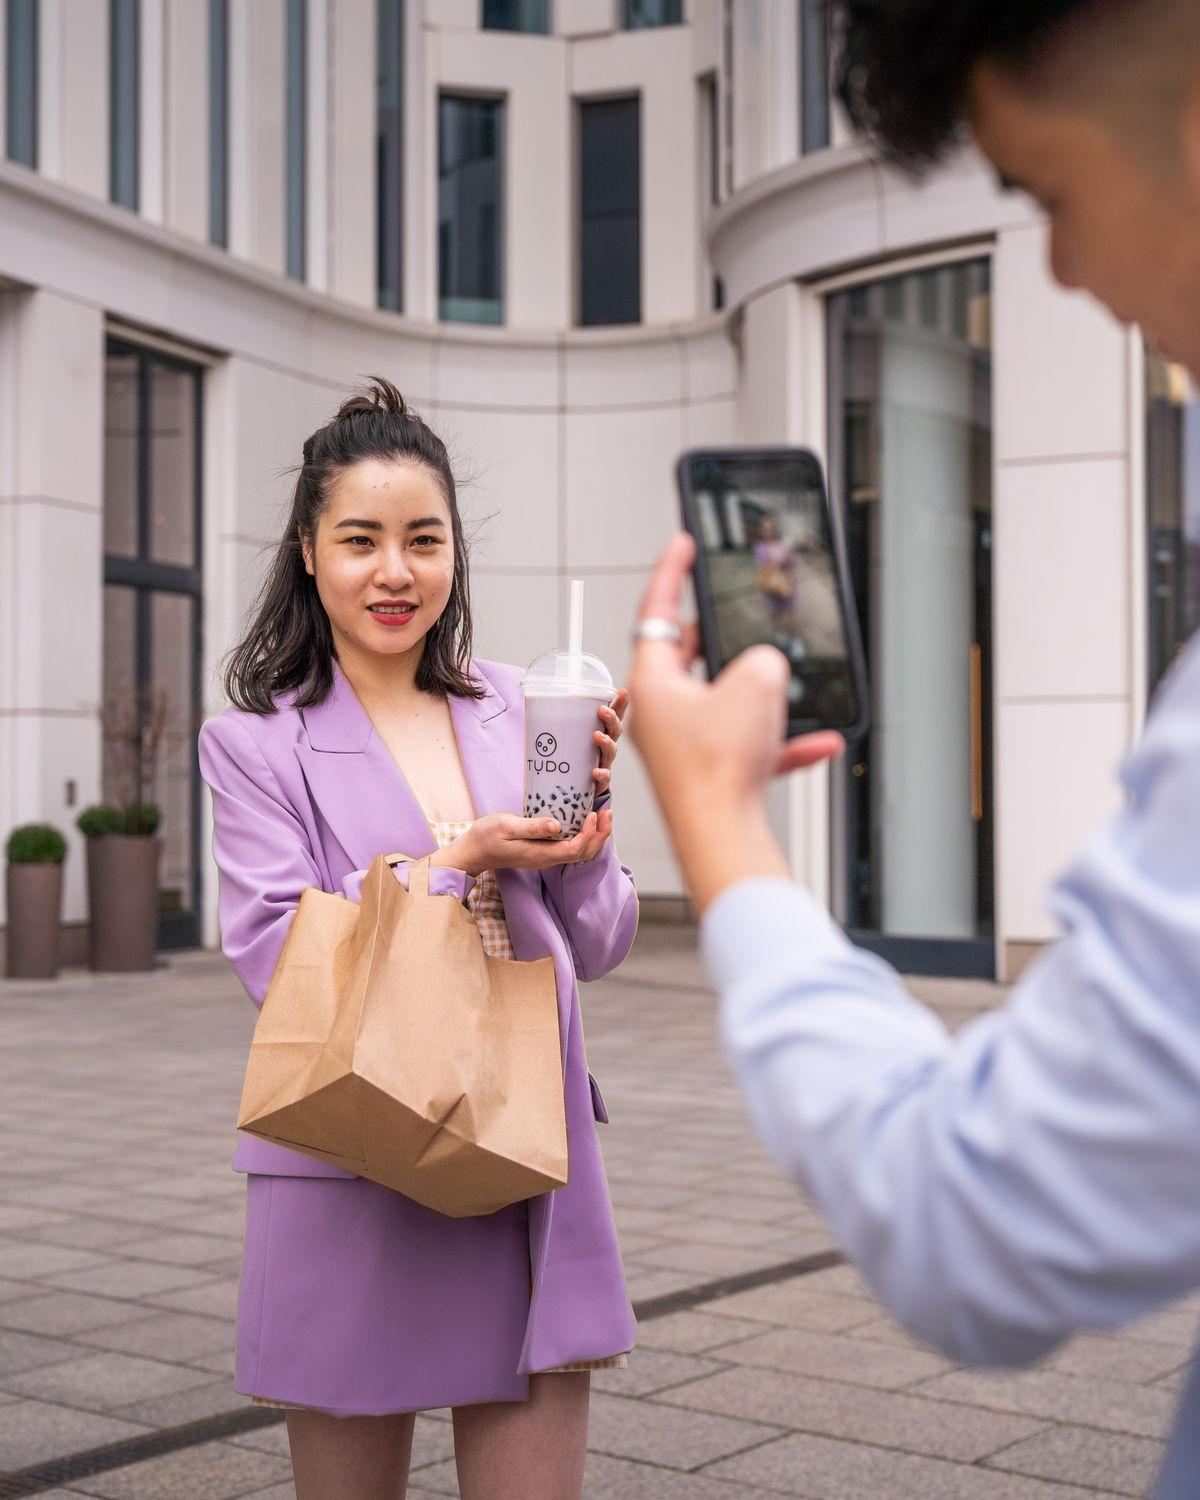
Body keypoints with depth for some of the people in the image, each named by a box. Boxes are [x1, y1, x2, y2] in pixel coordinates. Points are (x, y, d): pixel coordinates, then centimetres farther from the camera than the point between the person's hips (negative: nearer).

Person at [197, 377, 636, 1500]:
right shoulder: (256, 742, -1)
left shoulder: (517, 713, 6)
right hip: (349, 1184, -2)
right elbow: (276, 955, -12)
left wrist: (588, 806, -10)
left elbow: (596, 945, 7)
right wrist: (462, 861, -19)